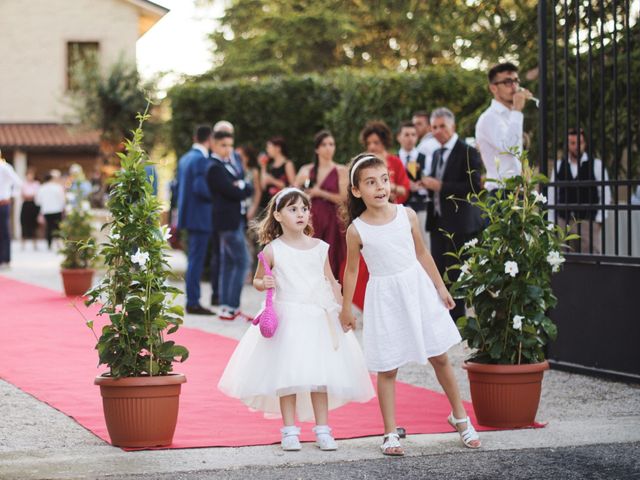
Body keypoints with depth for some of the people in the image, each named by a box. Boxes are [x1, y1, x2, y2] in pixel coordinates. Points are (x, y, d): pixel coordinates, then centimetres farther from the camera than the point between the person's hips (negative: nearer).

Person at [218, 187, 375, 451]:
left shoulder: (319, 248, 5)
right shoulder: (273, 250, -2)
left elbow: (332, 282, 12)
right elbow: (257, 280, 9)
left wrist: (341, 311, 7)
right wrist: (264, 283, -13)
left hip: (318, 318, 2)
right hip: (286, 318, -2)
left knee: (320, 375, 2)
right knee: (287, 375, -3)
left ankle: (322, 430, 10)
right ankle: (289, 431, 7)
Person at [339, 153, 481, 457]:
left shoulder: (407, 215, -4)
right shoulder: (357, 230, -10)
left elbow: (422, 254, 8)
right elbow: (351, 271, 1)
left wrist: (440, 287, 12)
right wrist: (346, 309, 6)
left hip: (417, 289, 2)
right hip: (385, 298, -2)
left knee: (439, 357, 9)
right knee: (387, 368, 3)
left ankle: (459, 417, 26)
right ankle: (390, 433, 14)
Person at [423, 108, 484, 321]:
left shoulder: (468, 152, -10)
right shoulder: (437, 154, 15)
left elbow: (474, 187, -19)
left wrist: (440, 186, -20)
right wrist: (429, 184, 2)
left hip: (459, 224, -8)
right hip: (438, 222, 8)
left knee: (455, 275, -4)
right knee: (439, 274, 9)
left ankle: (457, 319, 3)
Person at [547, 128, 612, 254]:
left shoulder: (595, 164, 1)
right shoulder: (559, 166, 9)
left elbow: (606, 195, 1)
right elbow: (552, 195, 11)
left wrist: (599, 220, -5)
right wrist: (551, 222, 7)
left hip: (588, 221, -3)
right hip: (563, 222, 3)